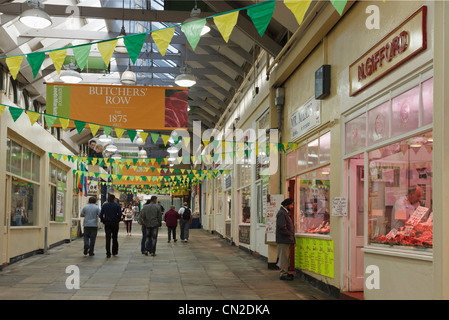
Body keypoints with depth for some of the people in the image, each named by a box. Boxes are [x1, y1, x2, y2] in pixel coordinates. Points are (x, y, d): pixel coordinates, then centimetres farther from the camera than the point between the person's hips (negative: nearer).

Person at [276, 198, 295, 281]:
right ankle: (283, 274, -3)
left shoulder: (285, 213, 19)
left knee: (285, 257, 15)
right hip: (283, 240, -11)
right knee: (283, 256, -6)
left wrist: (291, 235, 14)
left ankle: (284, 273, 23)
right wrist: (290, 234, -14)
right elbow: (282, 227, -22)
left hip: (286, 240, 11)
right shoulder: (282, 213, -16)